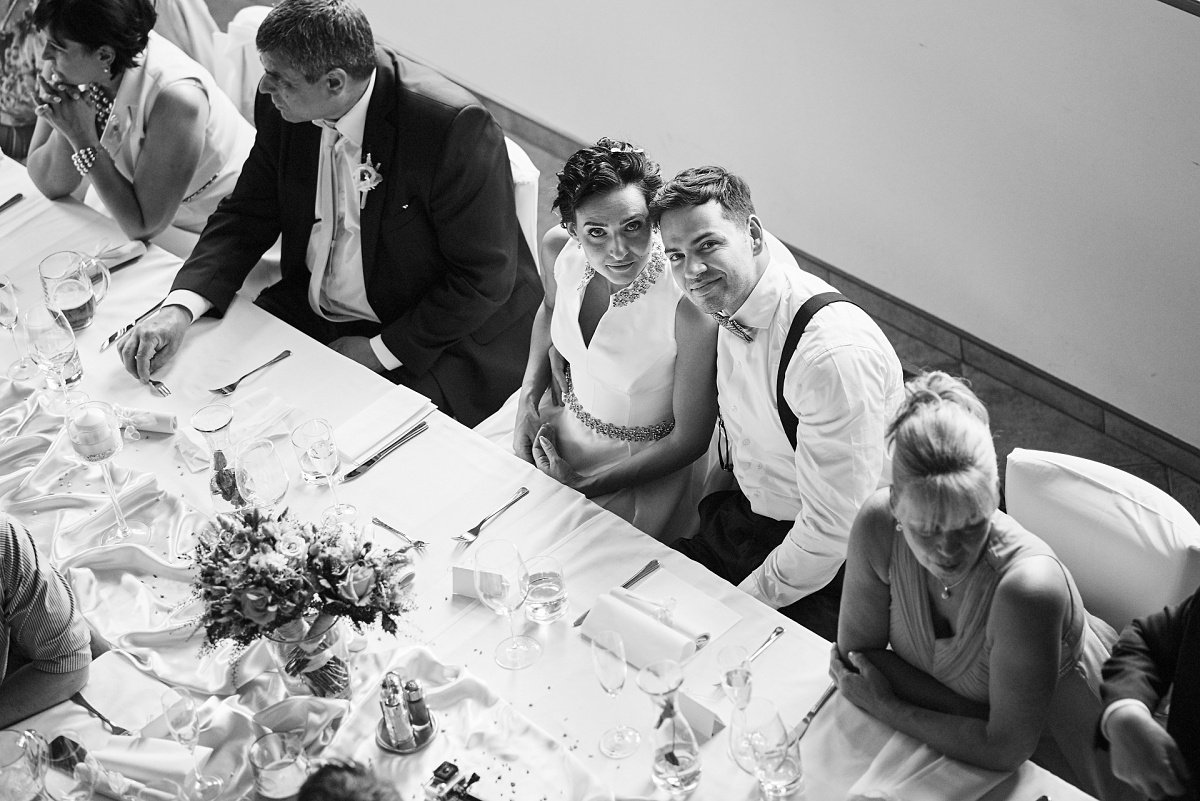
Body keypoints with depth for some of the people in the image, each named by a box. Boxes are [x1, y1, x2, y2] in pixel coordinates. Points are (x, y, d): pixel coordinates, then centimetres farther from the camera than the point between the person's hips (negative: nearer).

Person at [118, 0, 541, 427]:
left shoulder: (455, 127, -27)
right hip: (309, 311, 6)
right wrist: (179, 308, -15)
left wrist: (380, 352, -18)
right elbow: (246, 215, 2)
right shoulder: (282, 109, -8)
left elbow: (486, 277, -20)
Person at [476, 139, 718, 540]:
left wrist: (584, 486, -20)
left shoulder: (693, 308, -34)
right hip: (556, 415, 6)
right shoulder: (559, 247, -16)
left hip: (638, 461, -5)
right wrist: (527, 402, -2)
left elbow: (690, 439, -21)